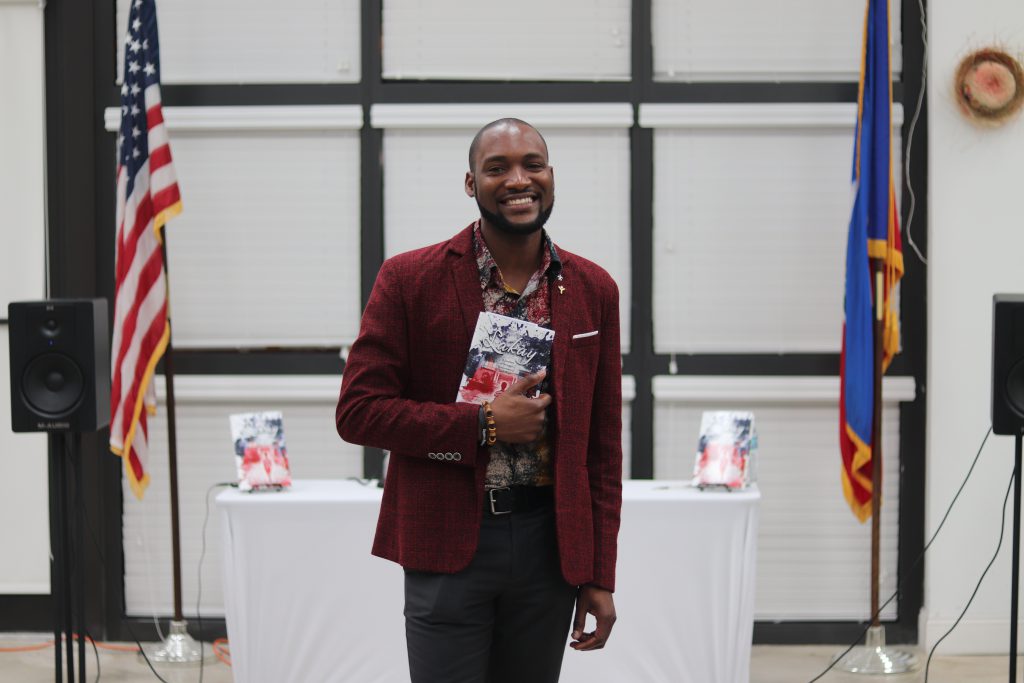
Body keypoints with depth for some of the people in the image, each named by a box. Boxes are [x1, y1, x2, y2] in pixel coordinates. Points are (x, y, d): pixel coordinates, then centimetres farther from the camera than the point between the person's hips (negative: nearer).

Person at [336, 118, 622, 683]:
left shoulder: (593, 291, 6)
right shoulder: (410, 280, -3)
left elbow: (603, 445, 8)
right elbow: (356, 411, -6)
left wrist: (599, 575, 5)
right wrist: (482, 425, -14)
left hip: (549, 544, 3)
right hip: (447, 543, -3)